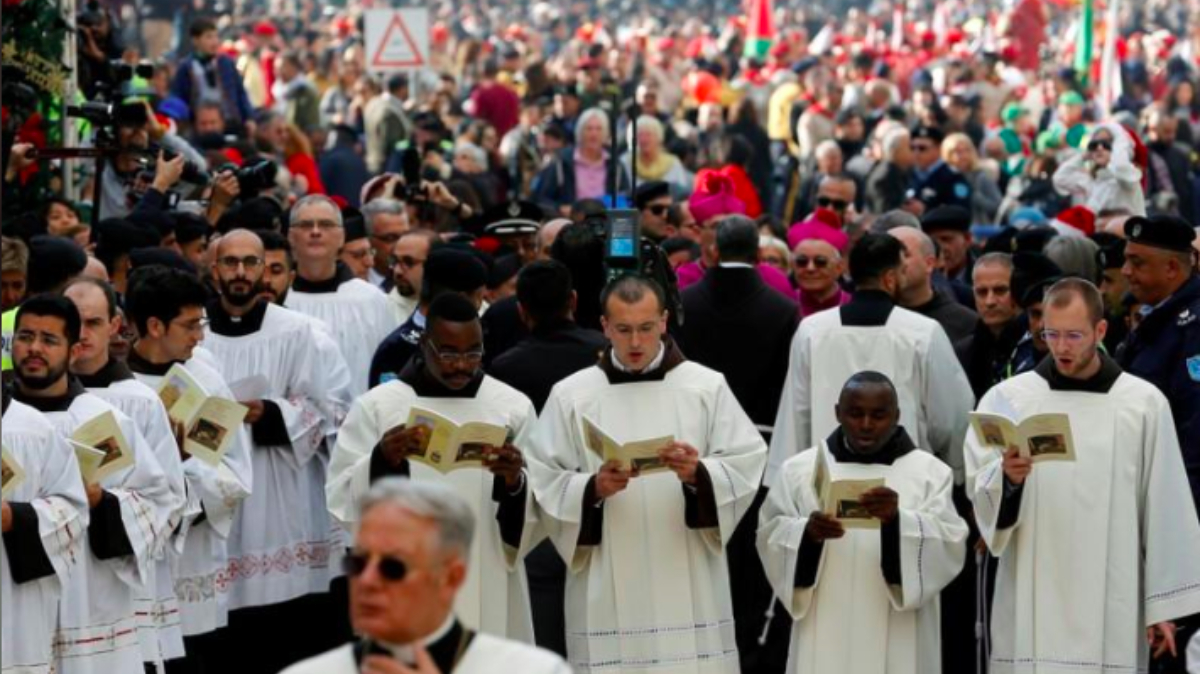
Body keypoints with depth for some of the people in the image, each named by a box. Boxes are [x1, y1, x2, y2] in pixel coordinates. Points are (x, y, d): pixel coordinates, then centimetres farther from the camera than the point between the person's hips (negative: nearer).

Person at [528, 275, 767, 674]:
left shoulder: (707, 386, 5)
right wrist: (593, 488, -16)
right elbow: (544, 482, 2)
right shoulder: (571, 395, 5)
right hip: (606, 589, 0)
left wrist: (698, 474, -17)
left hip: (689, 584, 0)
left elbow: (746, 466, 1)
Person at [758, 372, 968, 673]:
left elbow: (948, 546, -8)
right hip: (825, 640, 1)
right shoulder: (800, 469, 9)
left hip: (896, 644, -1)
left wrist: (898, 520, -27)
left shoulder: (930, 473, 4)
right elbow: (772, 538, 3)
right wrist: (806, 534, -19)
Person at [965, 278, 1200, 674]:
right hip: (1031, 604, 0)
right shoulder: (1007, 399, 2)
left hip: (1111, 606, 0)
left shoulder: (1144, 404, 3)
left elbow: (1164, 508, 5)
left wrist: (1164, 606, 3)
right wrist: (1007, 479, -27)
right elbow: (978, 489, -4)